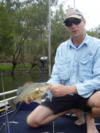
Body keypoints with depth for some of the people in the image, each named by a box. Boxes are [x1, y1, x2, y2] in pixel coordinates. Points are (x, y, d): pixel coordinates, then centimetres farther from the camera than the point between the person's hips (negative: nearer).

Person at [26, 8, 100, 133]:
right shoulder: (61, 48, 8)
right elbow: (56, 76, 4)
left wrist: (69, 89, -25)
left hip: (88, 94, -4)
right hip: (63, 94, 4)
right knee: (32, 120, -5)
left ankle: (90, 116, -1)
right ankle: (73, 109, 11)